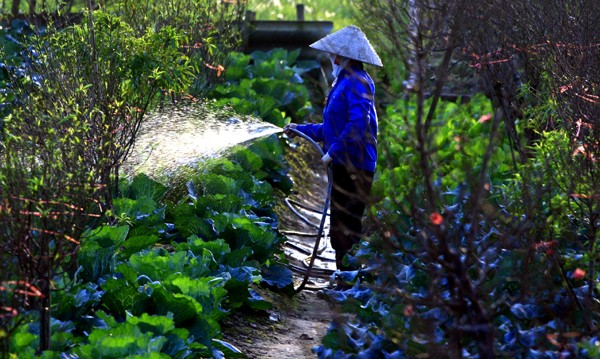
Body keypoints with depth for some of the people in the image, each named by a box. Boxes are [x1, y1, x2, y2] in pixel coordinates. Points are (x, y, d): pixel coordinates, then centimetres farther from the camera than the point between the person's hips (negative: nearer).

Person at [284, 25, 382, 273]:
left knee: (346, 230, -8)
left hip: (354, 168, -11)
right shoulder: (343, 82, 19)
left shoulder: (357, 83, -14)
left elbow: (357, 124, -27)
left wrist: (333, 152, -24)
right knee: (341, 230, 14)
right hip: (345, 166, 11)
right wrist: (300, 130, 30)